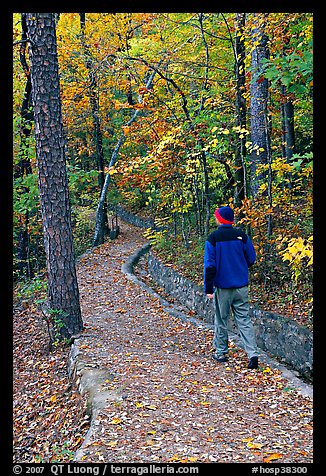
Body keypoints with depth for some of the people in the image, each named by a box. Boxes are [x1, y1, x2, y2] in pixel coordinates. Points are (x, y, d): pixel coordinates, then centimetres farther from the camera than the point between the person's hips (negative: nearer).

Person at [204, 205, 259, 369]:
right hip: (241, 286, 2)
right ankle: (252, 353, -2)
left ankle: (221, 352, 22)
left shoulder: (213, 238, -9)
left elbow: (209, 265, -10)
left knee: (221, 320, 12)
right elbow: (251, 259, 5)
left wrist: (208, 289, -7)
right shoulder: (241, 236, -1)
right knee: (244, 319, 7)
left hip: (222, 286, -2)